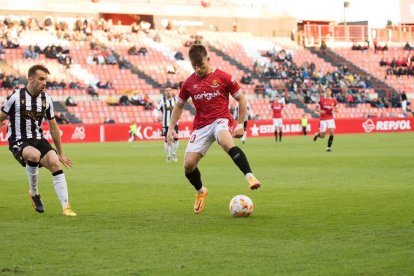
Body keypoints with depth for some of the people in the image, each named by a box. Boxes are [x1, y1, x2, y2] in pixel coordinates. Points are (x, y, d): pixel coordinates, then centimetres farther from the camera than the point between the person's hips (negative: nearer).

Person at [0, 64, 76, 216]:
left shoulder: (46, 99, 5)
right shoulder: (16, 97, -9)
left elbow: (53, 127, 15)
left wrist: (60, 153, 19)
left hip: (38, 140, 4)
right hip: (18, 141, -4)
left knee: (55, 163, -21)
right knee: (35, 155, -36)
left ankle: (66, 207, -18)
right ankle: (34, 193, -11)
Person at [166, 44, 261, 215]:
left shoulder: (223, 78, -2)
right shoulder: (189, 83, 8)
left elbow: (241, 99, 5)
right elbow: (179, 105, 22)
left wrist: (240, 125, 0)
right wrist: (171, 128, 14)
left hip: (221, 120, -4)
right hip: (201, 126, 4)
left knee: (226, 143, -40)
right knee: (188, 164, -8)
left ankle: (250, 176, -47)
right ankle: (200, 191, 23)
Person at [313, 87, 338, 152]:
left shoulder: (333, 100, 3)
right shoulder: (321, 100, -3)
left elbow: (336, 109, 12)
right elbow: (316, 108, 2)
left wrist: (334, 109, -11)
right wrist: (320, 111, -19)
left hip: (330, 119, 2)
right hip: (323, 119, -2)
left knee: (332, 132, -16)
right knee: (322, 136, 0)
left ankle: (328, 147, -4)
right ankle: (317, 134, 36)